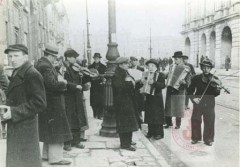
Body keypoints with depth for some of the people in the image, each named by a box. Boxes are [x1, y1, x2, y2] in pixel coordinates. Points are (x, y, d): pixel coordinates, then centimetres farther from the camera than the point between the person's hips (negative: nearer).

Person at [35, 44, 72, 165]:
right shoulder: (45, 66, -21)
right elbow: (52, 84, -28)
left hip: (48, 103, 11)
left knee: (49, 130, 19)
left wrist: (59, 79, 2)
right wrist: (63, 83, -12)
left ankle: (47, 154, 30)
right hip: (52, 103, -11)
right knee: (56, 130, -2)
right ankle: (56, 158, 6)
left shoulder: (40, 63, 12)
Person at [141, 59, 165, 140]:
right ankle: (151, 132, 20)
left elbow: (163, 85, -14)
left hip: (157, 98, -5)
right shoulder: (146, 74, 11)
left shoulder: (160, 75, -3)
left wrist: (153, 82, -25)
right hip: (148, 97, 5)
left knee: (157, 115, -2)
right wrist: (142, 82, -2)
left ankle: (159, 133, 7)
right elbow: (142, 84, 20)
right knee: (149, 115, 9)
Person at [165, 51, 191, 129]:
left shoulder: (186, 69, -5)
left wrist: (184, 82, -28)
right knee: (168, 107, 8)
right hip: (170, 90, 5)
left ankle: (178, 124, 14)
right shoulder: (172, 66, 11)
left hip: (179, 91, -5)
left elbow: (188, 81, -9)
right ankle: (169, 123, 21)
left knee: (178, 108, 2)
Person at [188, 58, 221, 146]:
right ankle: (196, 138, 25)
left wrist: (217, 89, -28)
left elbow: (216, 94, -7)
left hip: (209, 104, -1)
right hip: (198, 103, 1)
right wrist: (193, 98, -12)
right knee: (195, 121, 7)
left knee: (209, 122, 4)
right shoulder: (196, 78, 0)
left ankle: (208, 139, 21)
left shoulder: (214, 79, -3)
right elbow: (190, 91, 4)